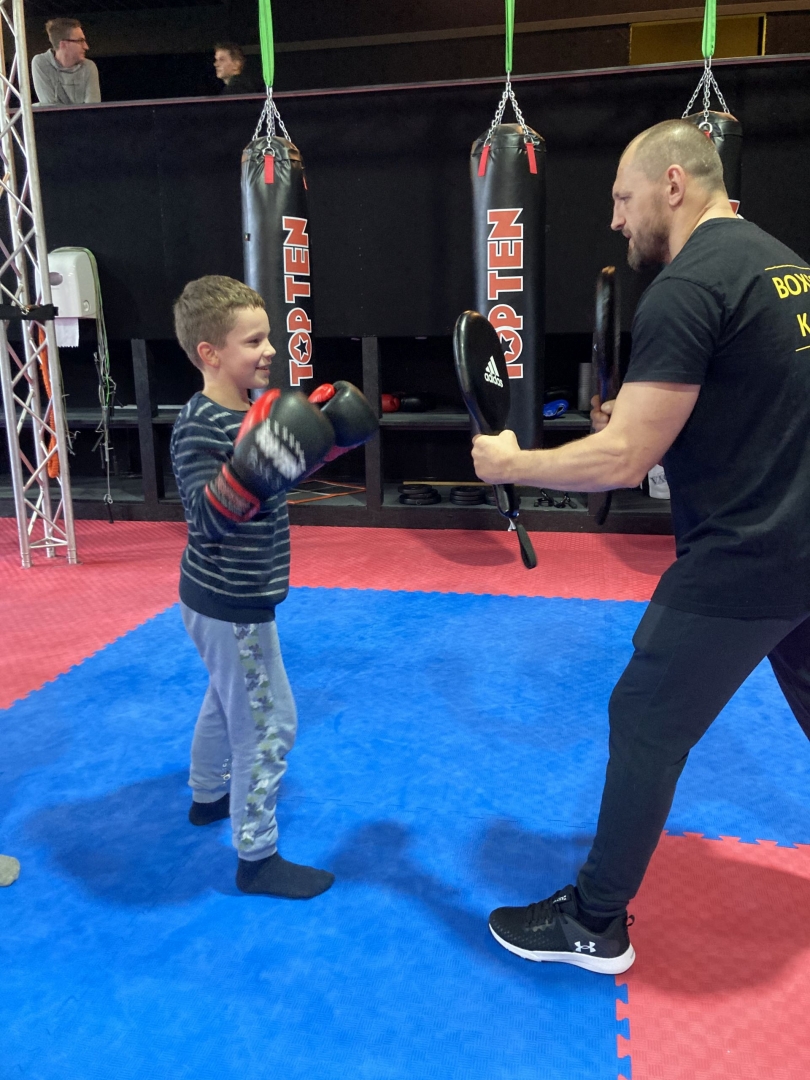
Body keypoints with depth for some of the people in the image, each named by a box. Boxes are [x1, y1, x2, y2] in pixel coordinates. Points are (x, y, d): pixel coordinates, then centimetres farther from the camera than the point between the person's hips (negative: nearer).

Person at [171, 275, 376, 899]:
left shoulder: (250, 410, 5)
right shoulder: (198, 426, -23)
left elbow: (279, 479, 16)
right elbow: (206, 516, -31)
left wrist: (321, 441, 4)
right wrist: (248, 468, -45)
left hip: (229, 597, 10)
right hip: (230, 604, -10)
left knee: (228, 700, 26)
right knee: (269, 723, -1)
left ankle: (208, 795, 48)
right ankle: (257, 858, 14)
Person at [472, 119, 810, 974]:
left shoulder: (686, 288, -18)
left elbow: (623, 461, -22)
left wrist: (509, 463, -8)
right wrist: (654, 417, 13)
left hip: (740, 564, -9)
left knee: (645, 727, 4)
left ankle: (595, 925, 21)